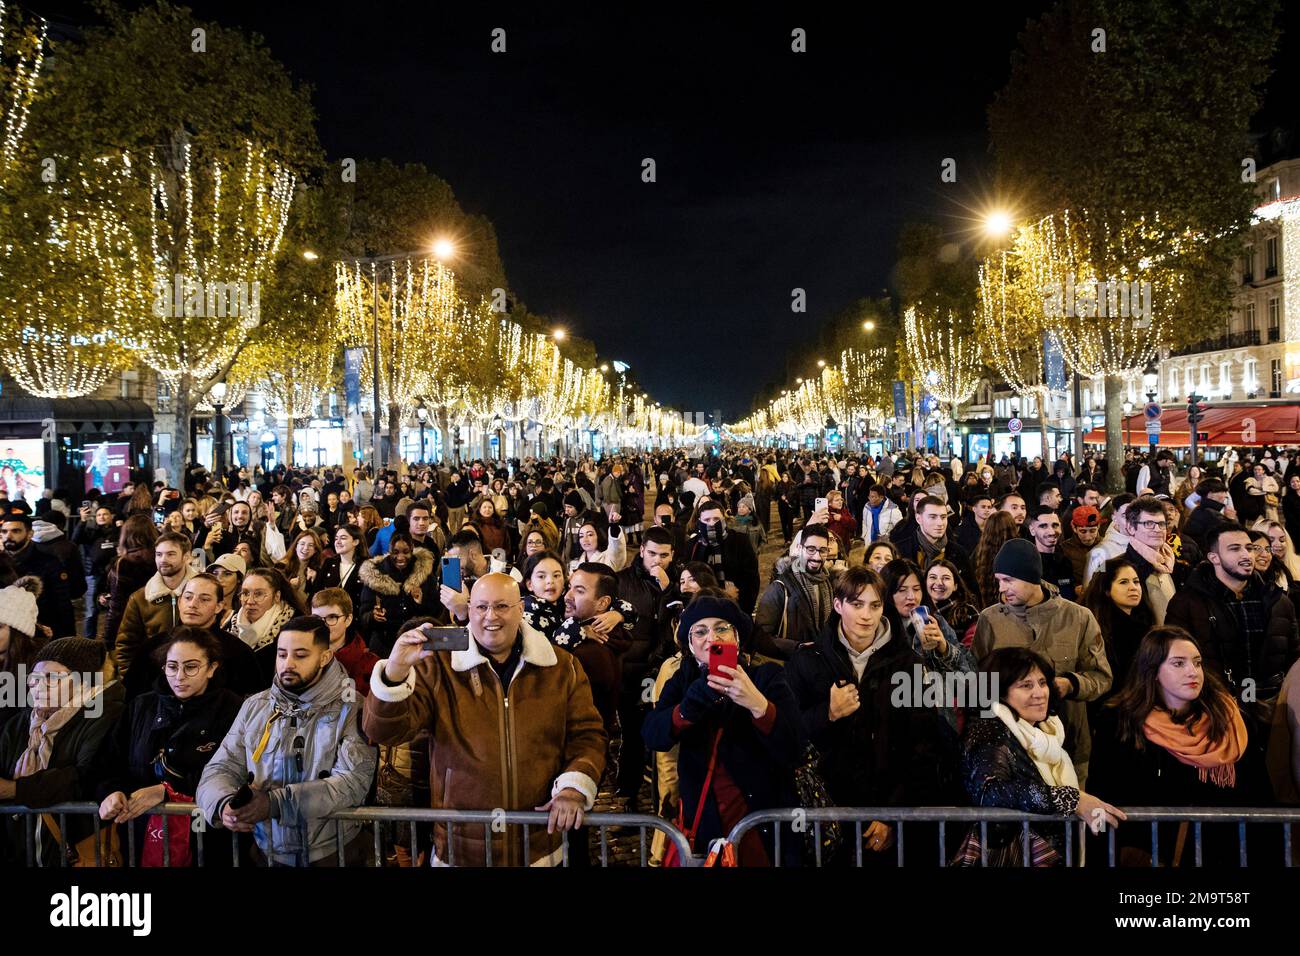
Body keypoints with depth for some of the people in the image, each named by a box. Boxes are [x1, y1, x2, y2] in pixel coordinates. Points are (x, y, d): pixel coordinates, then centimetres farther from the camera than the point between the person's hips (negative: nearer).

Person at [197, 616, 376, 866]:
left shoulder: (352, 708, -3)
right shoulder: (254, 707, 10)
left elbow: (354, 781, -12)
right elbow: (221, 769, 7)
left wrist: (275, 803, -22)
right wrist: (224, 804, -15)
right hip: (267, 854, 3)